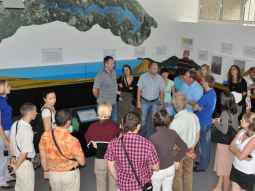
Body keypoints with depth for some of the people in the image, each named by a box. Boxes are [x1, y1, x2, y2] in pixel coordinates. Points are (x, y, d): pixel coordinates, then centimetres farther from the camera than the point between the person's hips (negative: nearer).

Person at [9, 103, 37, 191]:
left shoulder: (15, 124, -1)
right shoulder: (27, 129, -26)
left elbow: (11, 143, 12)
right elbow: (24, 152, -26)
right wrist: (16, 166, -11)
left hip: (17, 159, 8)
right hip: (24, 163, -8)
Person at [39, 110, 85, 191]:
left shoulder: (45, 136, -15)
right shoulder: (72, 140, -28)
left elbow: (43, 157, 0)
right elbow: (82, 162, -18)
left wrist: (46, 170, 16)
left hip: (53, 173, 4)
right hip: (70, 174, -4)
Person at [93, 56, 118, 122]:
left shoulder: (114, 72, 2)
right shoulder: (100, 75, -21)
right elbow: (95, 90, -20)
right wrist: (100, 99, -6)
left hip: (114, 103, 7)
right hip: (105, 104, -7)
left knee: (115, 120, 18)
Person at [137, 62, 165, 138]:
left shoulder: (160, 78, -1)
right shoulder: (143, 77, -6)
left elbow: (161, 91, 5)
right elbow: (139, 90, -3)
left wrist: (161, 103, 4)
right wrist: (138, 102, -6)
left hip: (155, 102, 2)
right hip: (145, 101, -1)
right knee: (143, 120, 2)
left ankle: (149, 136, 16)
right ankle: (142, 136, 15)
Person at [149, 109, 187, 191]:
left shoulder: (153, 138, -29)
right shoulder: (173, 133, -12)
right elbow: (184, 147, -1)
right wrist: (177, 160, 12)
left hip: (158, 170, -4)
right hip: (170, 168, 4)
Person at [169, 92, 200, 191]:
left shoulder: (176, 121, -32)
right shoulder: (194, 116, -13)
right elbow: (197, 136, 1)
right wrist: (192, 148, 14)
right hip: (190, 150, 6)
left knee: (177, 175, 19)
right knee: (188, 173, 26)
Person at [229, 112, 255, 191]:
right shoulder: (241, 132, -6)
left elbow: (241, 156, -27)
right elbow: (231, 146, -3)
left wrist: (234, 148, -9)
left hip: (248, 173, -6)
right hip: (236, 168, 6)